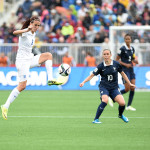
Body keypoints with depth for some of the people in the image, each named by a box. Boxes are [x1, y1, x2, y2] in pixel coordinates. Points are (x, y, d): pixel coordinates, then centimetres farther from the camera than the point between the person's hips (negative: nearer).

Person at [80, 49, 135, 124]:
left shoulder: (116, 64, -2)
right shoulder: (101, 66, -6)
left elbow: (122, 73, 13)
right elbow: (92, 75, -4)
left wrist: (129, 83, 17)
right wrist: (83, 82, -17)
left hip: (114, 87, 2)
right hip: (104, 87, -2)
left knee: (122, 103, -15)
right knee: (105, 100, -31)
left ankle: (121, 115, 20)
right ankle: (96, 119, -21)